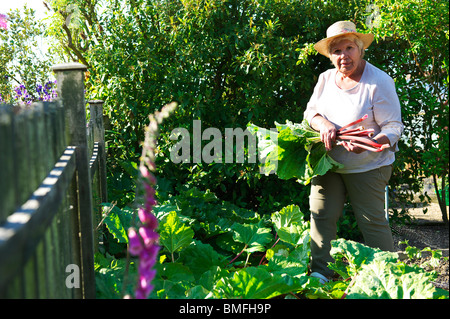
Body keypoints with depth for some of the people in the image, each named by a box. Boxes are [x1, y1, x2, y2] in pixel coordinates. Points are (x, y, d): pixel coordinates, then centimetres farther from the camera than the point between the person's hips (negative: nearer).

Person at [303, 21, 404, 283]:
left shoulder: (379, 82, -16)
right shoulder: (326, 78, 0)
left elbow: (394, 126, -17)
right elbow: (310, 111, 5)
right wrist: (324, 124, -19)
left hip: (368, 166, -5)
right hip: (329, 163, 5)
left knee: (372, 222, 0)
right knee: (321, 215, 3)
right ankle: (320, 272, 16)